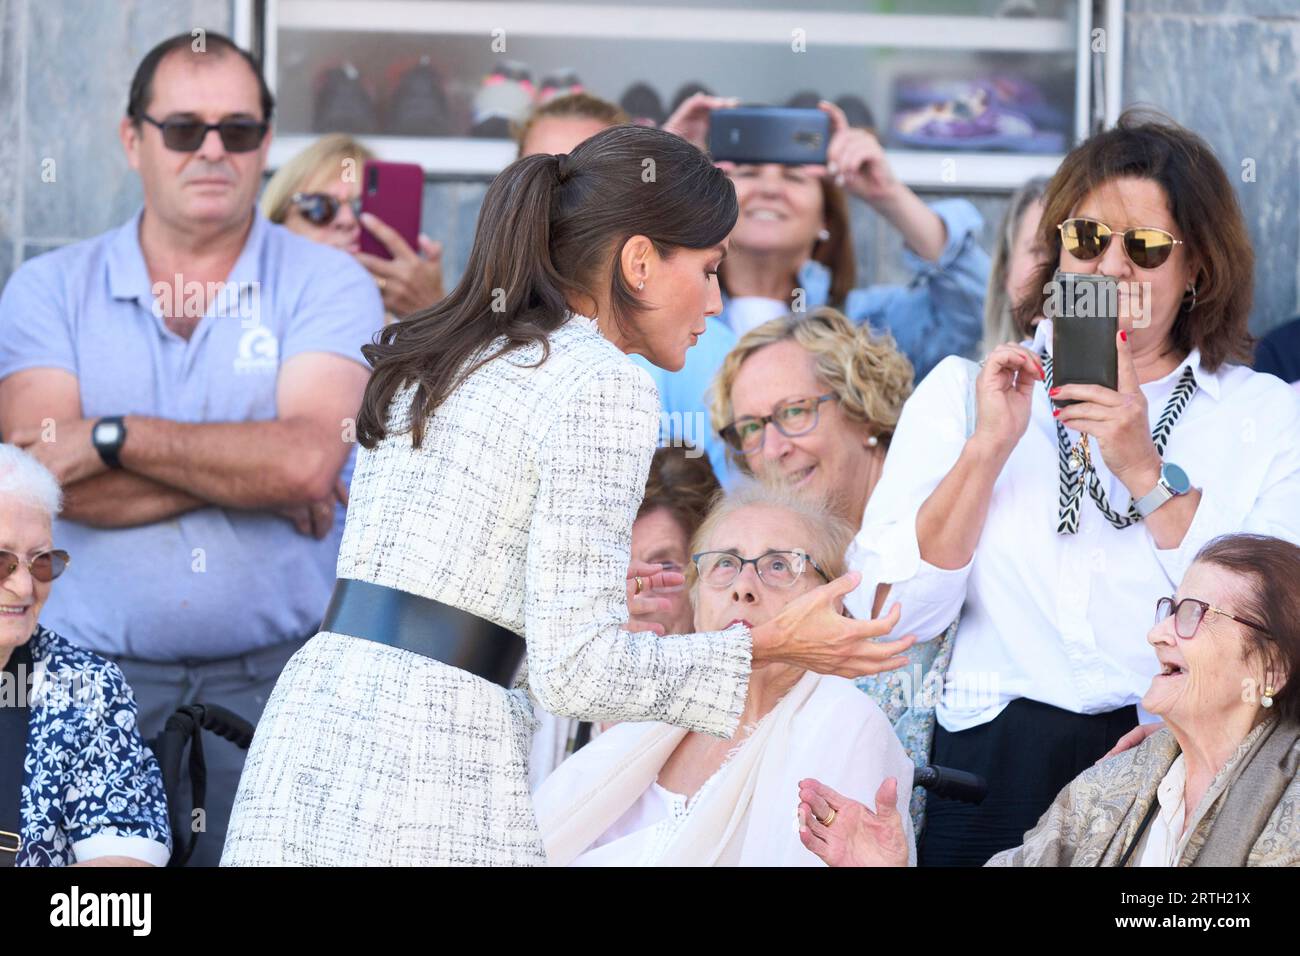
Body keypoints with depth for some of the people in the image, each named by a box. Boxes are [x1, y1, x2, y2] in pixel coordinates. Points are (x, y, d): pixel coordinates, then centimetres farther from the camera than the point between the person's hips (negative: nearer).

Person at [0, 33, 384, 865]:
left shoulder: (327, 286, 3)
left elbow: (307, 459, -13)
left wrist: (114, 438, -10)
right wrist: (250, 473, -10)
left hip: (274, 680, -1)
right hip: (90, 682, 1)